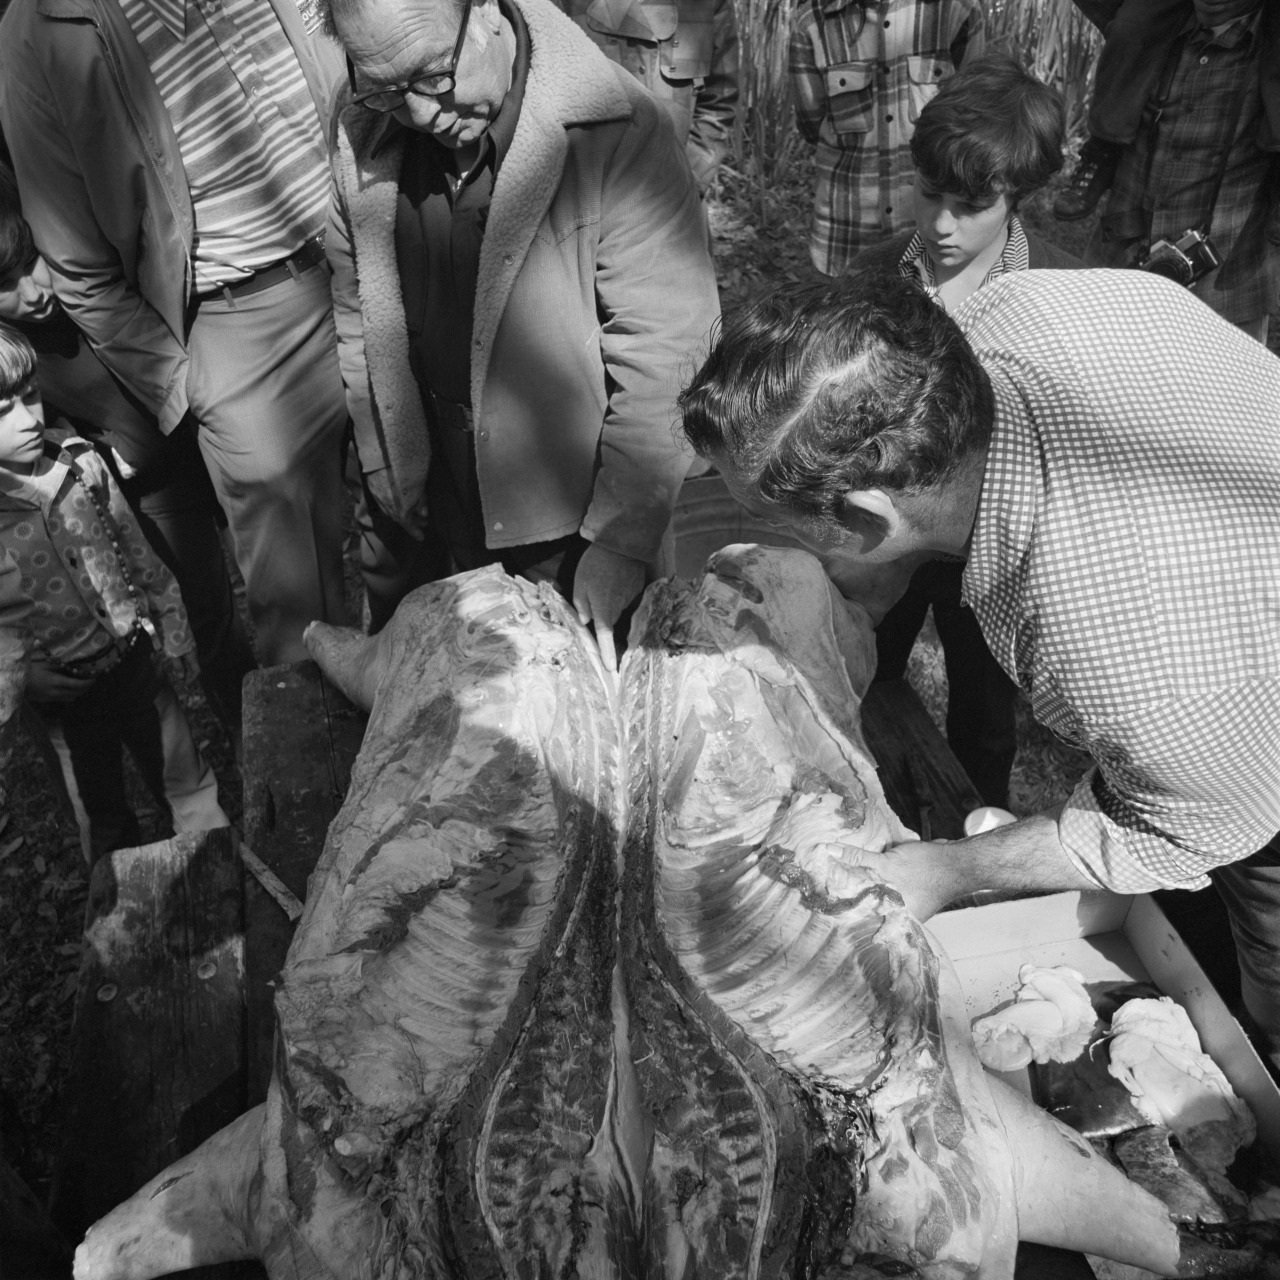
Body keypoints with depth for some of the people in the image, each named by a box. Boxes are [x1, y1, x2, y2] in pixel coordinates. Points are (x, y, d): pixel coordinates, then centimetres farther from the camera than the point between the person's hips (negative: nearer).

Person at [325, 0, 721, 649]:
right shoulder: (359, 128, -6)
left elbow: (662, 361, -22)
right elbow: (357, 315, 5)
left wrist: (619, 542, -19)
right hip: (423, 500, 5)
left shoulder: (621, 134, -23)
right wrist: (382, 472, 8)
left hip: (564, 517, -4)